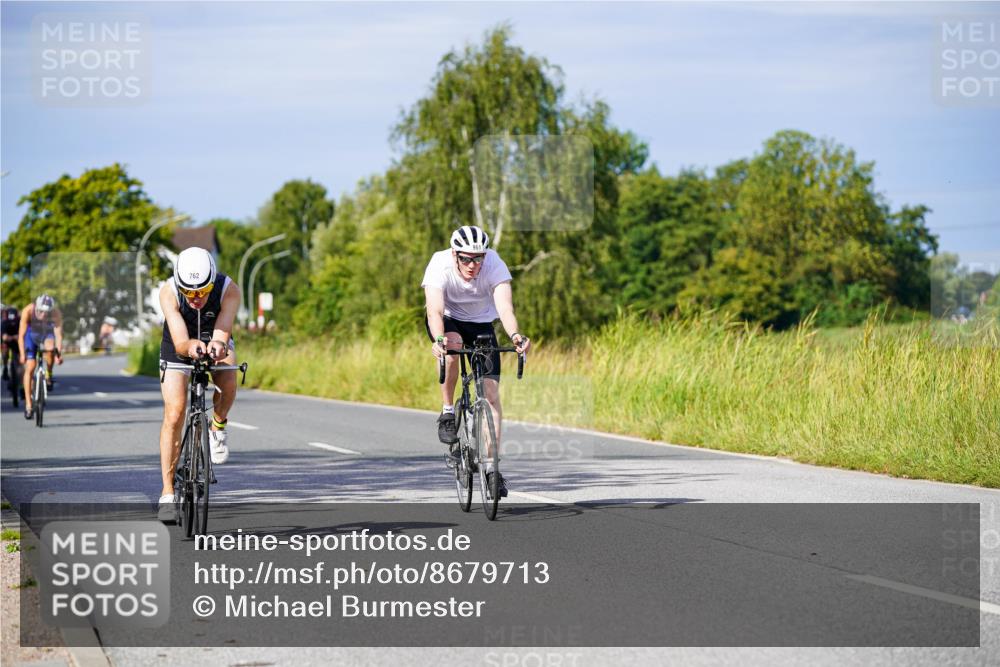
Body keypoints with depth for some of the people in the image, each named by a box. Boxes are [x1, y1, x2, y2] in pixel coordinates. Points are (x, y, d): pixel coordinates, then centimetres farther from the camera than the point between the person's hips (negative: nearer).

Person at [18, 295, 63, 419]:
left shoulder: (56, 313, -31)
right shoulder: (28, 311, -32)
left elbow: (58, 334, -35)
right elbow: (21, 335, -31)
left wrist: (58, 353, -48)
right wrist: (22, 354, -40)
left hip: (47, 333, 0)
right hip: (32, 334, 0)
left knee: (50, 347, -36)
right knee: (29, 368, -12)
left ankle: (49, 376, -10)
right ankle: (28, 405, -7)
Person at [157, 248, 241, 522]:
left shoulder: (229, 290, -32)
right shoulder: (169, 293, -33)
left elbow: (222, 333, -43)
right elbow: (180, 342, -41)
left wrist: (218, 346, -66)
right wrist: (192, 346, -65)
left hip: (215, 342, 1)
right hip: (179, 349, -1)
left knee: (228, 385, -31)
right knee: (174, 415, -15)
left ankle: (218, 427, 2)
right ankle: (167, 493, -8)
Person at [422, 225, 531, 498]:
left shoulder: (494, 265, -29)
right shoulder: (439, 265, -31)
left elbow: (505, 306, -41)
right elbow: (435, 310, -42)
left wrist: (515, 336, -61)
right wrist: (439, 339, -62)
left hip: (481, 323, 1)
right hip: (448, 321, -1)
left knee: (491, 391, -10)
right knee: (453, 344, -37)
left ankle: (491, 467, -5)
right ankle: (447, 413, -17)